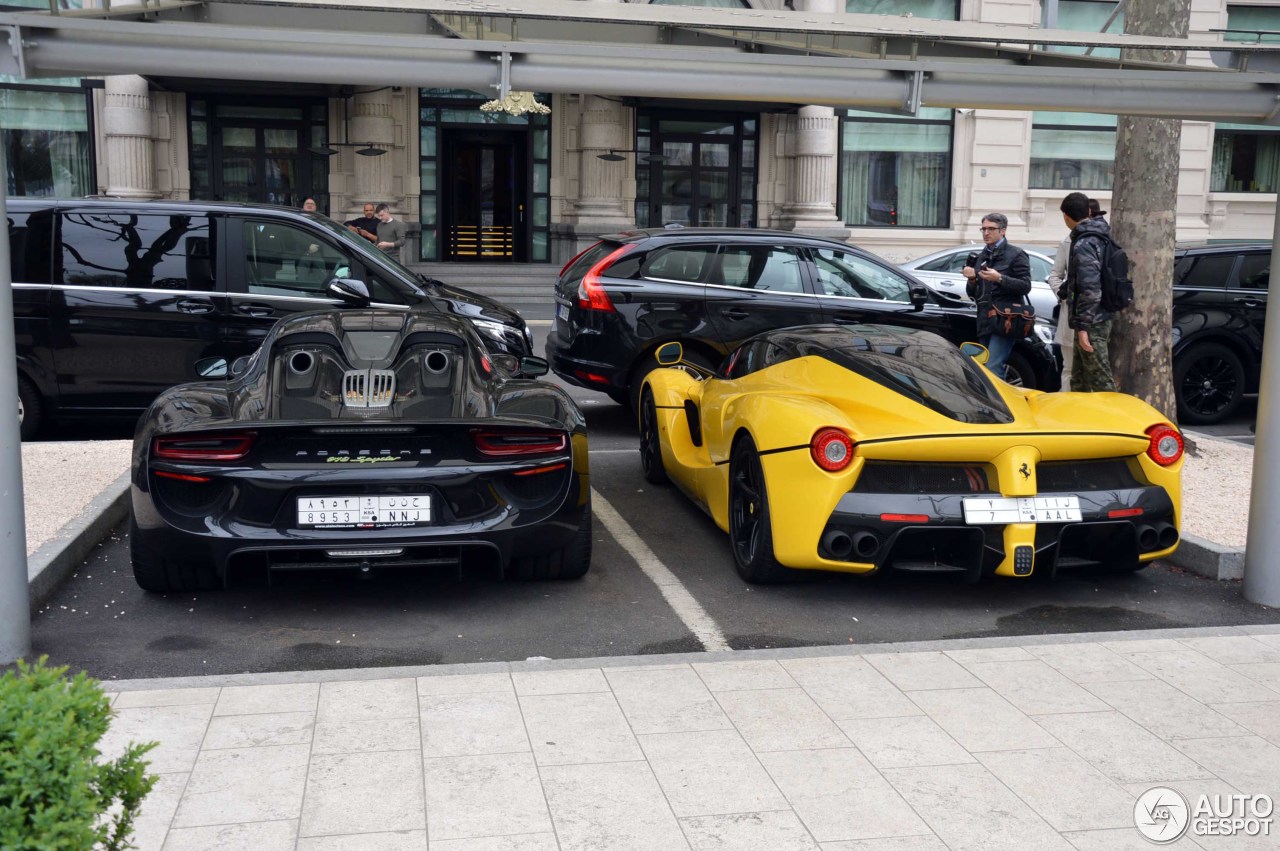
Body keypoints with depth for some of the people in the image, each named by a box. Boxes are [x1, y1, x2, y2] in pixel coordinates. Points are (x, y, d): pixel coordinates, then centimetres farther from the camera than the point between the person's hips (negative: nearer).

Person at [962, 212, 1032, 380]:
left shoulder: (1016, 255, 2)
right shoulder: (981, 258, 21)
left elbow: (1025, 286, -8)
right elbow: (972, 294, 21)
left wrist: (999, 279, -21)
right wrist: (972, 280, 0)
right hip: (984, 323, 7)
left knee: (992, 369, -17)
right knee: (985, 370, 8)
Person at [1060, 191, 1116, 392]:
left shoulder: (1083, 244, -17)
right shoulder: (1098, 237, 12)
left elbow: (1090, 290, -23)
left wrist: (1083, 327, -22)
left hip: (1091, 324, -10)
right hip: (1099, 319, 10)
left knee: (1101, 382, -8)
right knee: (1079, 381, 18)